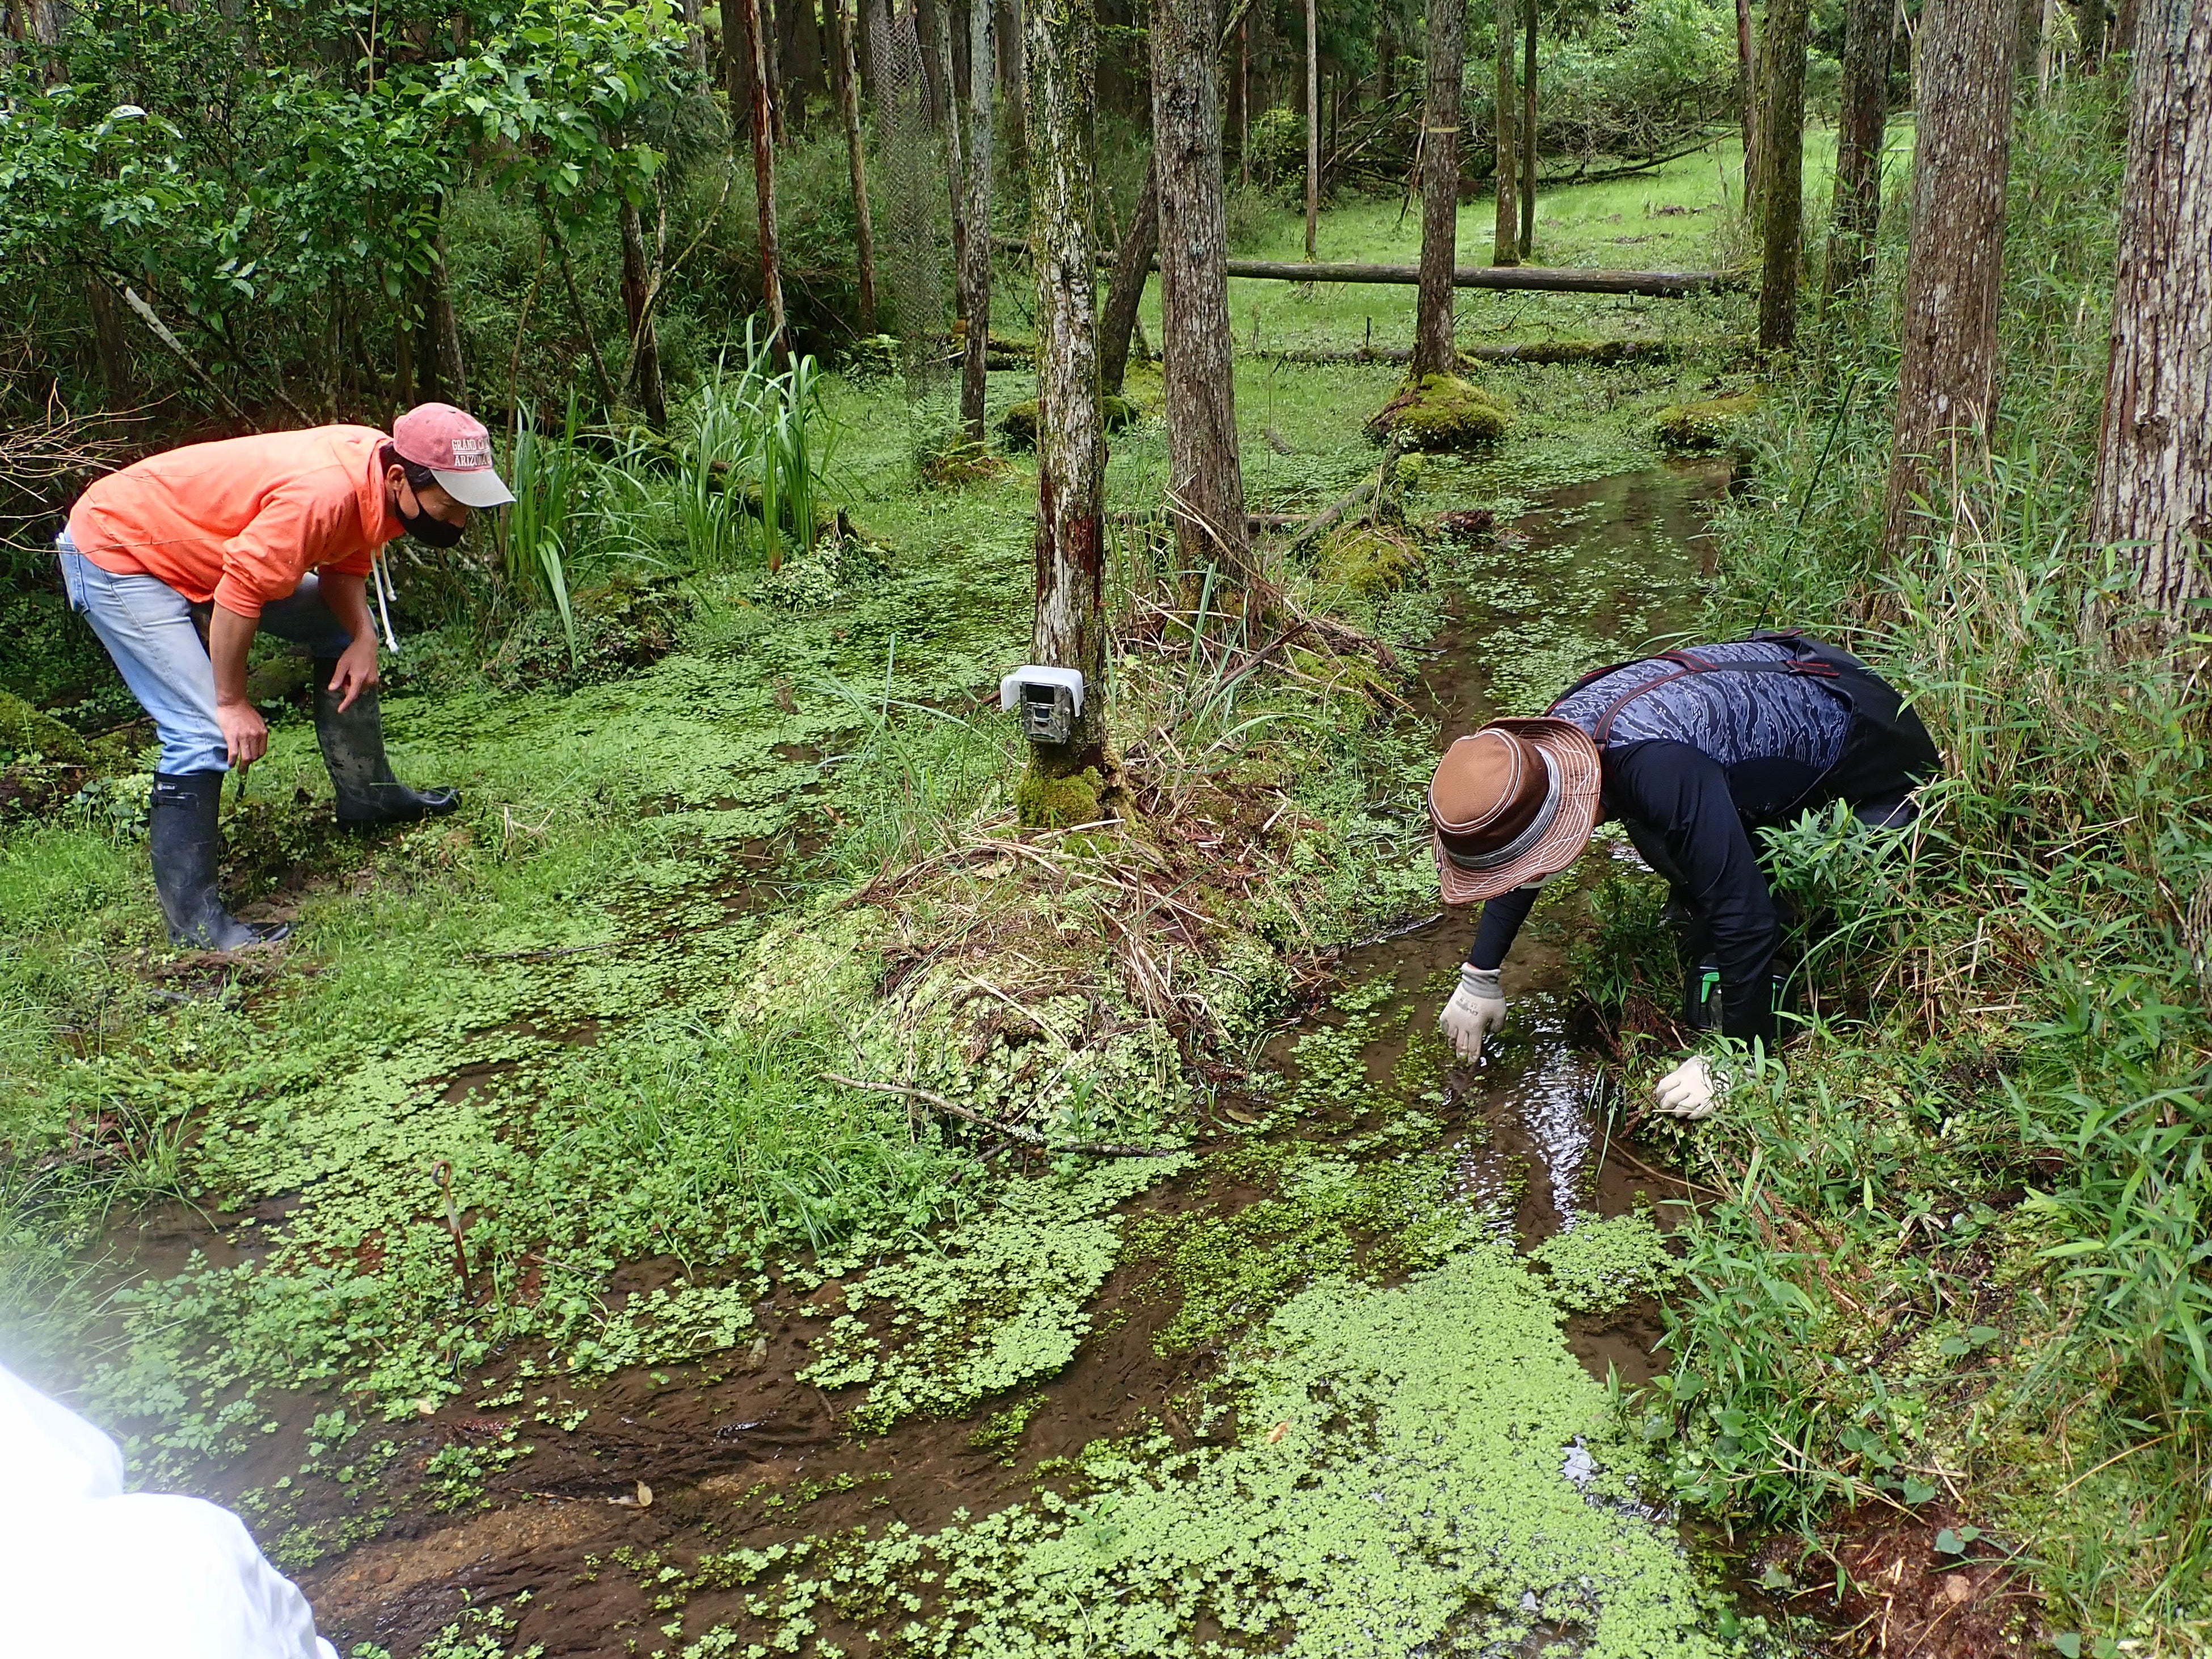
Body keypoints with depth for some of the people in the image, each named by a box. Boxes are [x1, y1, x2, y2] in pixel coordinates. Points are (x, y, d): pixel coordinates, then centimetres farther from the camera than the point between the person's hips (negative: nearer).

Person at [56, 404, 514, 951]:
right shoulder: (323, 495, -37)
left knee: (340, 631, 13)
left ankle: (367, 797, 26)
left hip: (203, 549, 9)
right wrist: (232, 703, -22)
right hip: (113, 553, -9)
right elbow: (238, 596, -32)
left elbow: (343, 566, 5)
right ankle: (193, 921, -13)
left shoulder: (381, 473, -9)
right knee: (206, 733, -19)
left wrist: (364, 637, -12)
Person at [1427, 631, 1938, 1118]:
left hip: (1874, 751, -7)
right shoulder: (1550, 739, -17)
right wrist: (1478, 979, 4)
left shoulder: (1661, 774, -43)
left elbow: (1746, 919, -38)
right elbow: (1521, 853, 3)